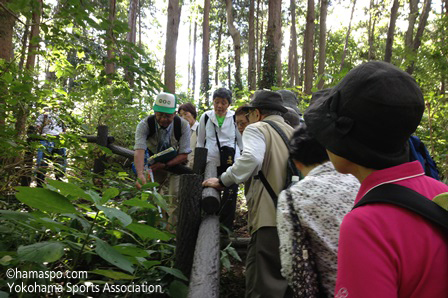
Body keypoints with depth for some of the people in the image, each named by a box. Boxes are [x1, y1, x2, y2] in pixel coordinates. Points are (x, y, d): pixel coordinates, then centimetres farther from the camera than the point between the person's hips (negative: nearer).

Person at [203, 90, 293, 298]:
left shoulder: (257, 129, -1)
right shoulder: (293, 132, 20)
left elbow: (251, 159, -20)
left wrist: (223, 180, -10)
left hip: (270, 217, -8)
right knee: (287, 281, 20)